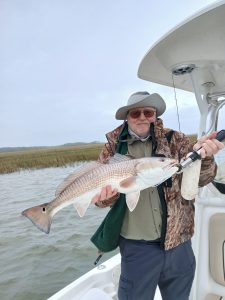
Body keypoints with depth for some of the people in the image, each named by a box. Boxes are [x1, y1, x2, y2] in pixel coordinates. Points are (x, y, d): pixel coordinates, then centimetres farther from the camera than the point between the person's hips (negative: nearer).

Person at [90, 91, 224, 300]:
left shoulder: (175, 140, -2)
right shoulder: (113, 148, -3)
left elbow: (200, 178, -7)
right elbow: (100, 186, -1)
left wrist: (202, 156, -29)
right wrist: (105, 196, -25)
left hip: (179, 243, 3)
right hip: (137, 247, -2)